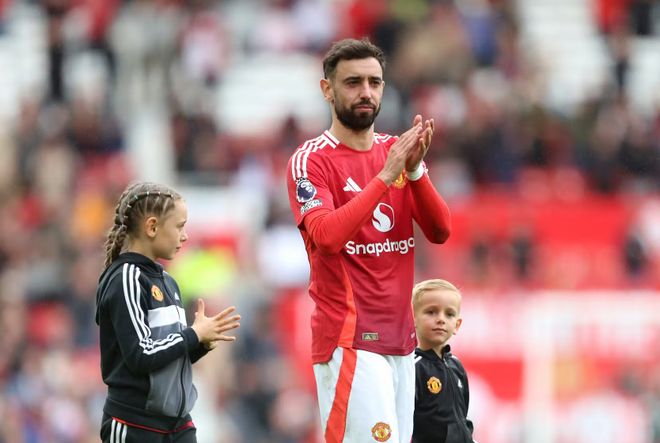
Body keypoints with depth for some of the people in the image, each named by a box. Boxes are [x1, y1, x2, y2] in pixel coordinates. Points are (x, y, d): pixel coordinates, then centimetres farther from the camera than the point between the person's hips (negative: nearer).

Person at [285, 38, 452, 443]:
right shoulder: (311, 161, -5)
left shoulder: (397, 151, 14)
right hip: (350, 340, -6)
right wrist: (386, 176, -22)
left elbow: (440, 231, 4)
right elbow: (328, 236, -20)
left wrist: (414, 169, -12)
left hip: (399, 336, 6)